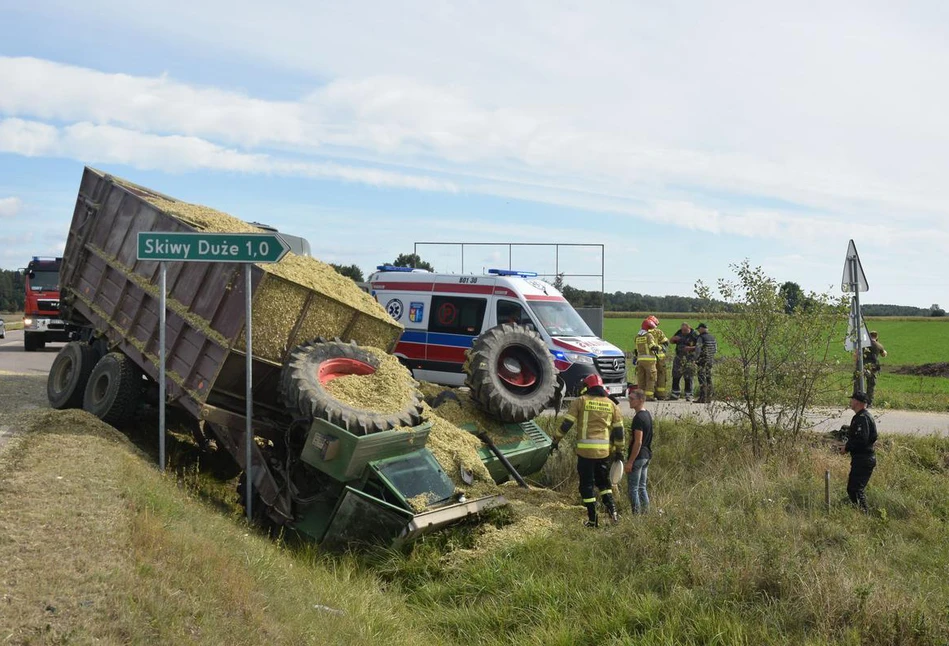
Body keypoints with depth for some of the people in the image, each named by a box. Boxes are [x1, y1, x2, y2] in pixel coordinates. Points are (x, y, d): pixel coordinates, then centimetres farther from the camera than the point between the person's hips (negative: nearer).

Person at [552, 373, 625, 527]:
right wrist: (619, 450, 18)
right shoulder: (611, 404, 10)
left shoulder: (580, 401, 0)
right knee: (603, 481, 22)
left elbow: (566, 423, -4)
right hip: (604, 450, 3)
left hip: (585, 450, -3)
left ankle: (593, 520, 7)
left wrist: (556, 440, 4)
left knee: (587, 484, 6)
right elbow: (618, 430, 10)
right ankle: (611, 508, 2)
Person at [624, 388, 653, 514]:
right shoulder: (648, 415, 12)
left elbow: (638, 442, -21)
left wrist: (630, 462, -19)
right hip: (646, 456, 10)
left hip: (638, 457, -10)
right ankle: (646, 513, 18)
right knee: (642, 487, 15)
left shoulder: (639, 417, -18)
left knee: (633, 488, -3)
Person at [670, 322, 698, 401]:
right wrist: (674, 338, -5)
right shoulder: (679, 332, 7)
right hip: (679, 358, 5)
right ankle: (675, 394, 17)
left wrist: (690, 348, -21)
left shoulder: (694, 335, -8)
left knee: (688, 378, -3)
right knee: (675, 377, 7)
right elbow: (671, 341, 17)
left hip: (689, 359, -5)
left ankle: (689, 396, 5)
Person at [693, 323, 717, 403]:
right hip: (710, 361, 7)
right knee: (708, 379, 11)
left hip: (702, 361, -7)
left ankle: (702, 399, -8)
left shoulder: (701, 338, -13)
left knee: (702, 380, -6)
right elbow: (716, 349, 15)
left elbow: (698, 349, -18)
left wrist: (696, 360, -14)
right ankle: (709, 398, 13)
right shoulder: (712, 338, 10)